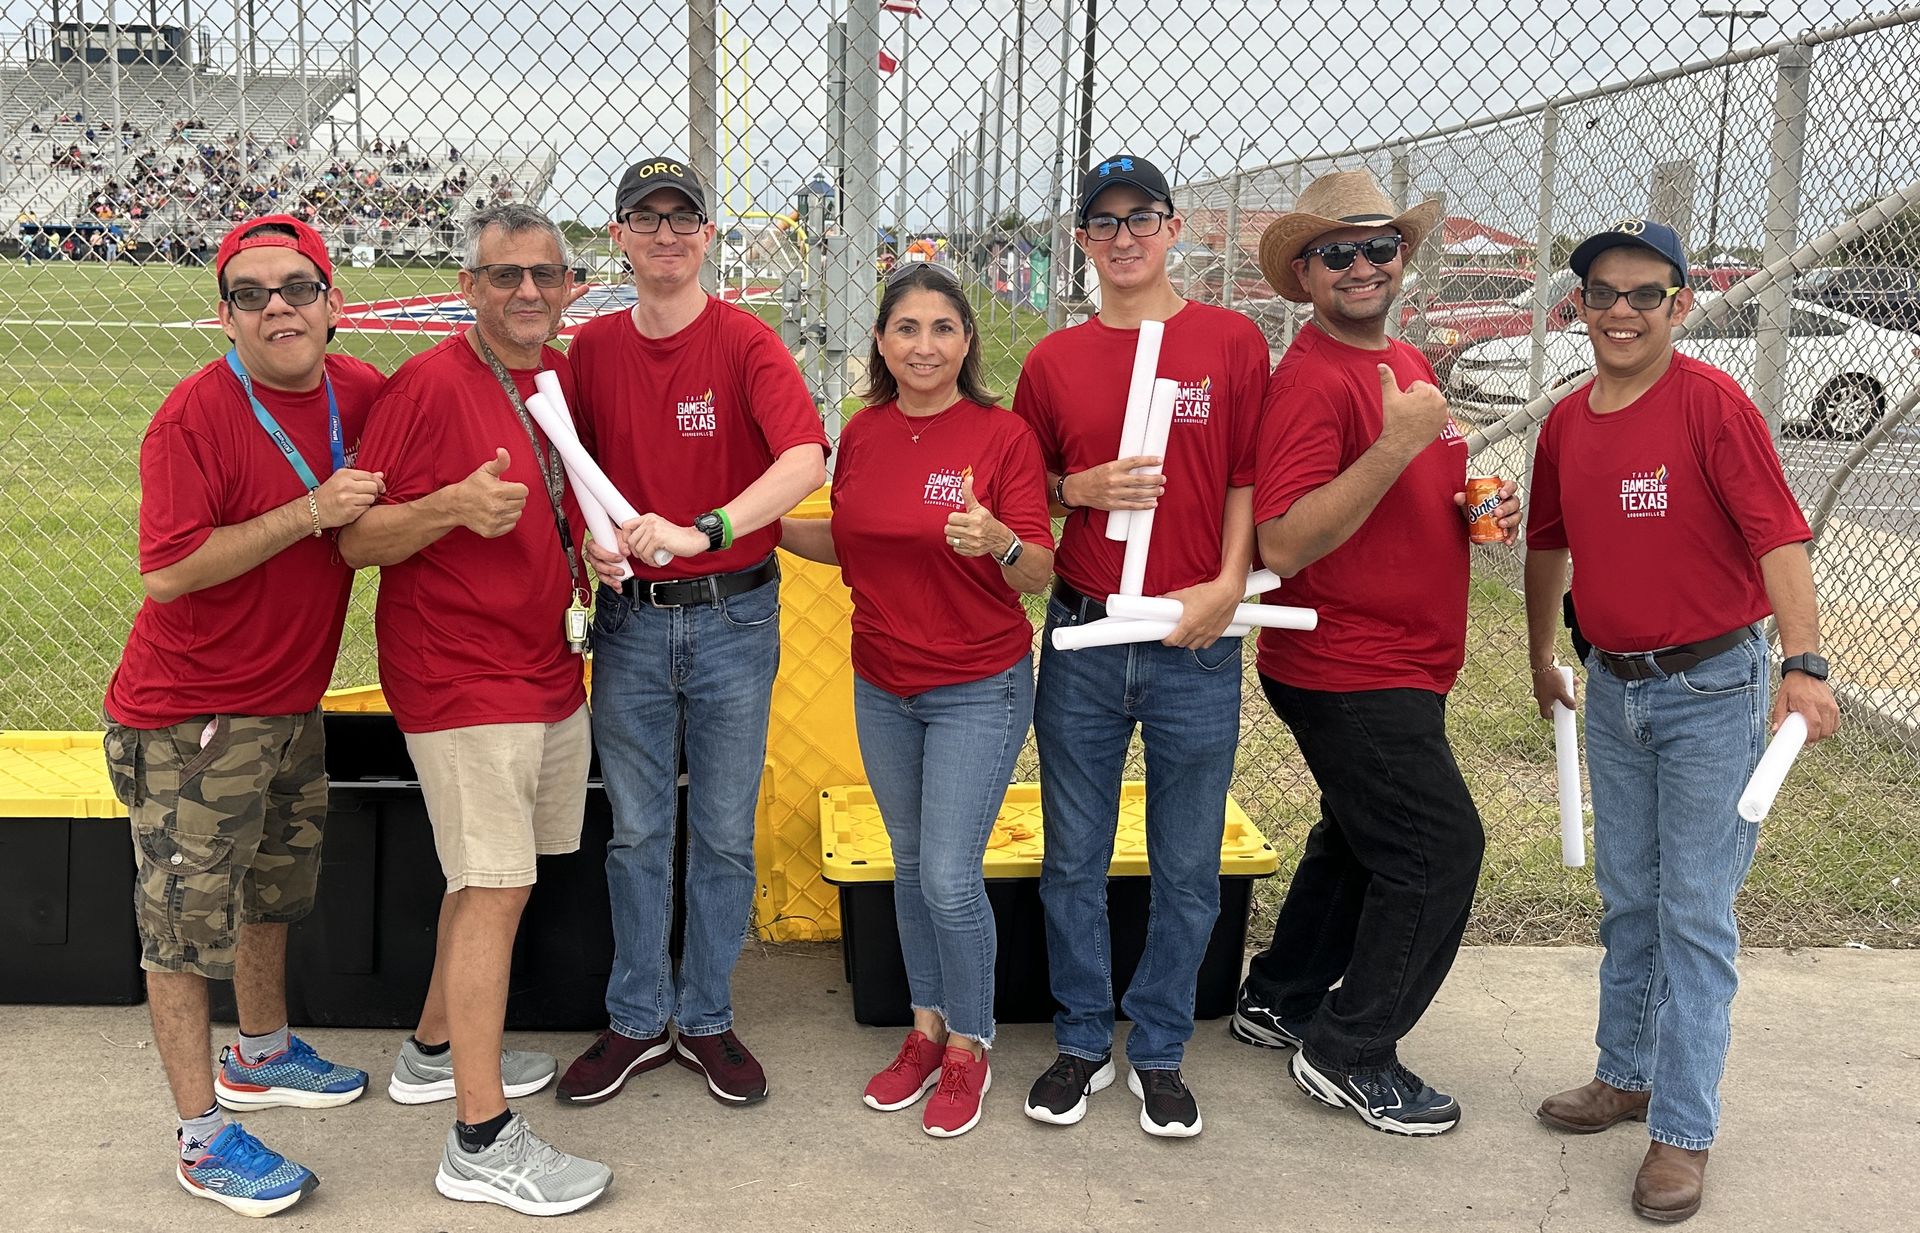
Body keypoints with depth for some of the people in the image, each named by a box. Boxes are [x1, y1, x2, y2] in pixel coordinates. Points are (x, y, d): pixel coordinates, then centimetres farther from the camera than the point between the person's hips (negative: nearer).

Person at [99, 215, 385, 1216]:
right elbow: (168, 570, -27)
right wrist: (311, 512, -29)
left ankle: (261, 1054, 45)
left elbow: (376, 521, 19)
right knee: (187, 921, 1)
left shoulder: (360, 392, 0)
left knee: (274, 890, 24)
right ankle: (202, 1136, 12)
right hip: (190, 716, -8)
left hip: (291, 702, 8)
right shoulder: (197, 414, -20)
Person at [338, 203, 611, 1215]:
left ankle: (437, 1050, 35)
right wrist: (455, 506, -29)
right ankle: (481, 1140, -2)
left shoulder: (566, 378, 10)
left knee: (492, 874, 17)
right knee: (496, 890, -9)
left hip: (549, 669, 8)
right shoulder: (429, 386, -13)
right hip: (461, 676, -8)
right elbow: (356, 540, -14)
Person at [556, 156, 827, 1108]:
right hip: (630, 616, 2)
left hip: (734, 617, -2)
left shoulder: (746, 342, -9)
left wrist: (702, 531, -36)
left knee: (725, 833, 8)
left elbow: (806, 458, -25)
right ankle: (637, 1021, 24)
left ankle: (707, 1019, 24)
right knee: (636, 831, 10)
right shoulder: (593, 347, 3)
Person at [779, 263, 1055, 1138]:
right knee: (910, 865, 15)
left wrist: (999, 541, -35)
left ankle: (968, 1048, 15)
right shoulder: (863, 434, 2)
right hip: (881, 686, 5)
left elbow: (1039, 574, -14)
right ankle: (927, 1028, 32)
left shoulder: (1003, 434, -13)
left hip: (978, 688, -5)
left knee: (950, 877, -6)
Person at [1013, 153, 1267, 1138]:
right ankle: (1081, 1042, 27)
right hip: (1082, 639, 2)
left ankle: (1158, 1054, 24)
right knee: (1073, 860, 10)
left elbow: (1248, 477, 1)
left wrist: (1227, 583, -12)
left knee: (1187, 868, 7)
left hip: (1195, 642, -1)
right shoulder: (1054, 360, 7)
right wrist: (1080, 489, -7)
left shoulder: (1231, 342, 1)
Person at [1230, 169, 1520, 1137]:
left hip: (1403, 666, 10)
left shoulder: (1407, 364, 11)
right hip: (1349, 671, -10)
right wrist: (1398, 442, -31)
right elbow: (1283, 546, -28)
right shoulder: (1311, 379, -19)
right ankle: (1350, 1054, 9)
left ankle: (1279, 1001, 36)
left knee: (1363, 840, 20)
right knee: (1440, 845, -5)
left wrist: (1480, 507, 4)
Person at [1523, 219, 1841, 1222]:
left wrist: (1802, 663, -30)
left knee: (1695, 913, -1)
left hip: (1711, 689, -6)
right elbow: (1548, 544, 18)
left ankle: (1682, 1131, 7)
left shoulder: (1712, 403, -15)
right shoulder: (1567, 422, 4)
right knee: (1628, 901, 18)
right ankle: (1627, 1074, 34)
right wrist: (1541, 659, 26)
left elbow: (1778, 536, -21)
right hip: (1614, 688, 6)